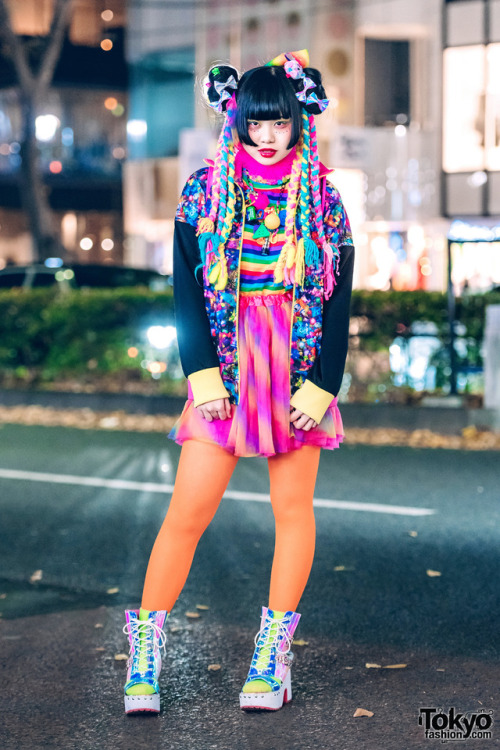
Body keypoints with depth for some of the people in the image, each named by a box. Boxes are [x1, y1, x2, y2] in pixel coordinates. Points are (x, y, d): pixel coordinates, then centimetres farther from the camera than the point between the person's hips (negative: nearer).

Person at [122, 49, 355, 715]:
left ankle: (273, 656, 13)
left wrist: (323, 384, -7)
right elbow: (186, 288, 2)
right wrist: (202, 371, -8)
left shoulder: (322, 199, 5)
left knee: (293, 510, 4)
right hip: (225, 366, -1)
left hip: (300, 371, 1)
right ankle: (145, 649, 3)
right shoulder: (205, 191, 5)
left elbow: (339, 301, 2)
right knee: (187, 511, -5)